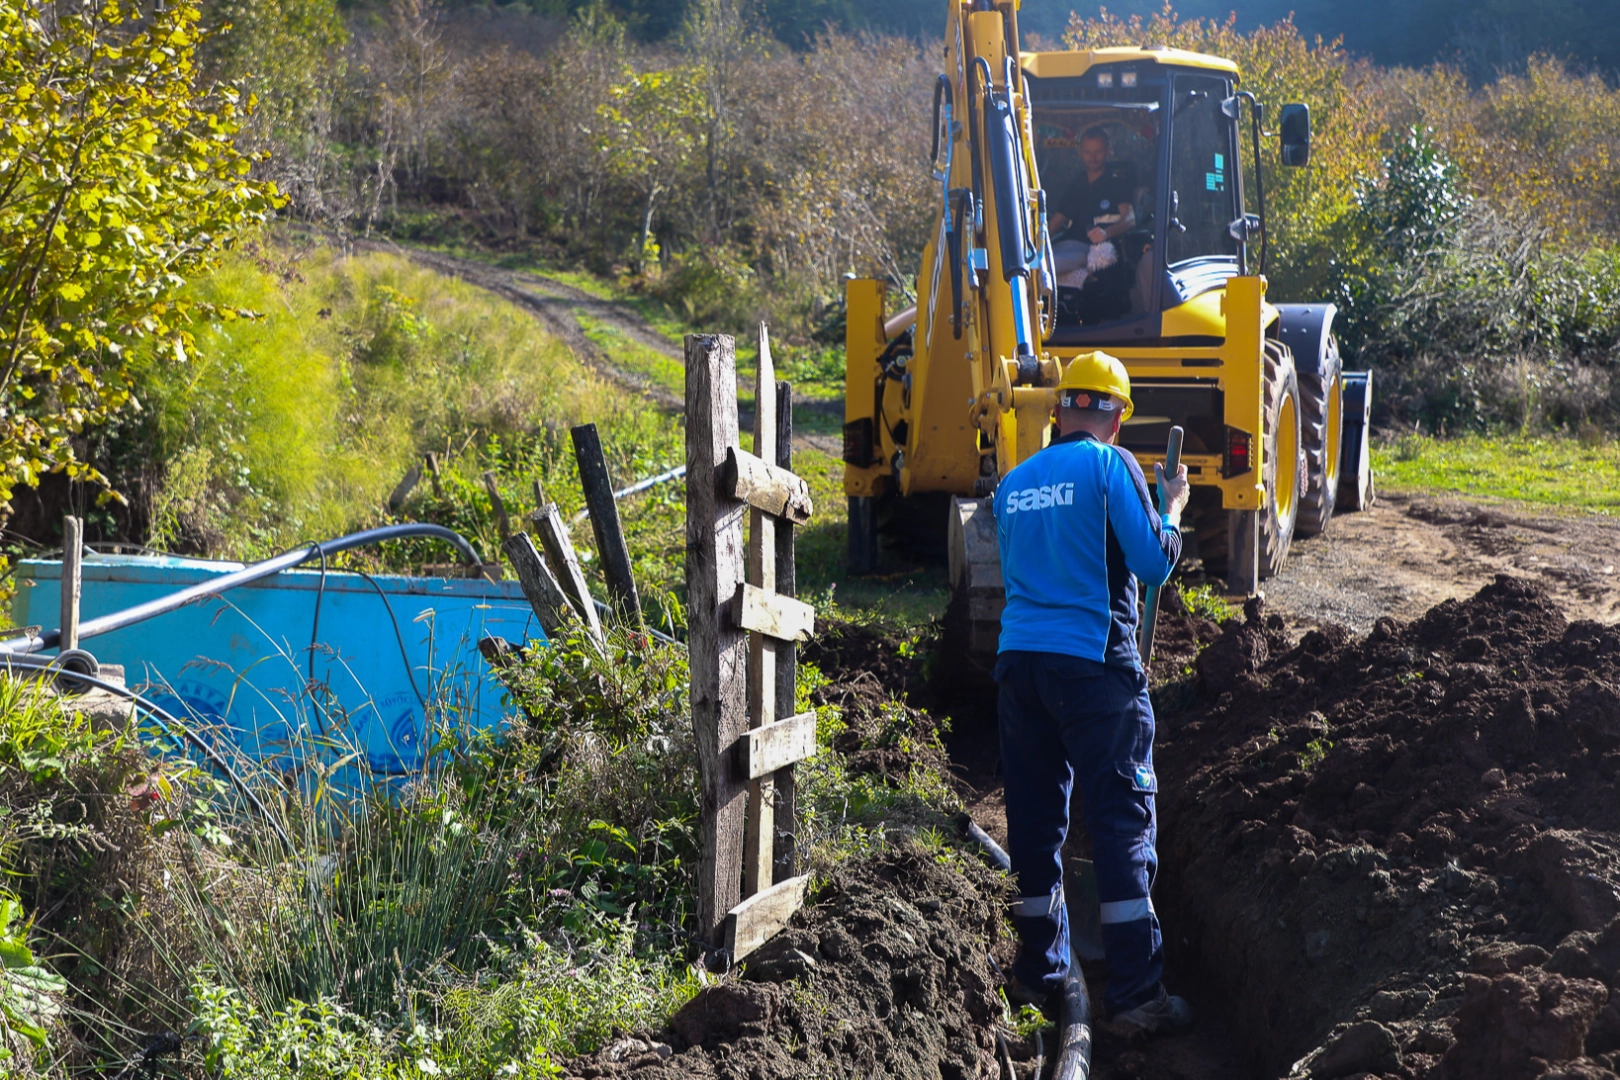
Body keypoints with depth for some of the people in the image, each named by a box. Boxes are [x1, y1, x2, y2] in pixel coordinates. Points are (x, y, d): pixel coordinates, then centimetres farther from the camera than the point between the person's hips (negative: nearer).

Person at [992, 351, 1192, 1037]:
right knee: (1122, 821, -3)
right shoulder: (1109, 465, -4)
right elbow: (1154, 563, -8)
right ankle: (1135, 996, -5)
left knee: (1034, 819, 12)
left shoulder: (1014, 482, 14)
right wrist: (1173, 507, 9)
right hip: (1092, 660, -6)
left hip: (1019, 659, 6)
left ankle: (1038, 976, 19)